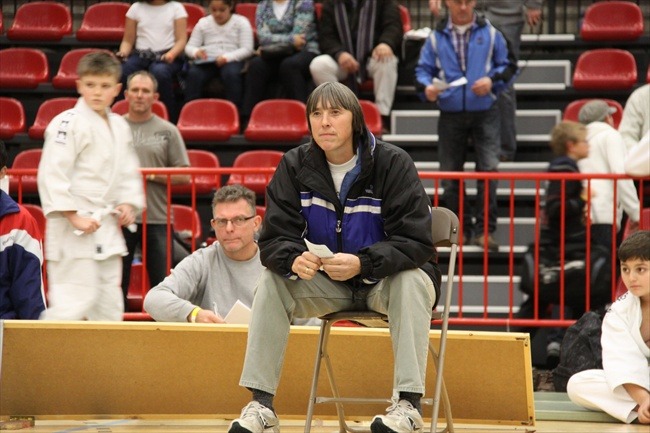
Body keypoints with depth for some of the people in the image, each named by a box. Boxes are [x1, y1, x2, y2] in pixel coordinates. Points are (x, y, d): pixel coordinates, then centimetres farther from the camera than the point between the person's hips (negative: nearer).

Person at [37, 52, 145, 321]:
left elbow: (129, 174, 23)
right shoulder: (68, 123, -13)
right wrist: (74, 216, -21)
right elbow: (51, 175, -18)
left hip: (107, 227, 8)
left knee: (109, 305, 13)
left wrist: (128, 204, 6)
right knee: (75, 301, -13)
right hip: (74, 230, -8)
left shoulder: (120, 127, 13)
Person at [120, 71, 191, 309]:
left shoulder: (167, 131, 6)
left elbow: (184, 176, 2)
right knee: (116, 285, 6)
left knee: (162, 288, 1)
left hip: (158, 219, -1)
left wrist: (151, 175, -10)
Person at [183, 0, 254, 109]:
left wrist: (227, 57, -20)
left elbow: (247, 49, -3)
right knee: (193, 74, -30)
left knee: (231, 74, -37)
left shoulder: (241, 22, 7)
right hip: (207, 61, 2)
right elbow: (190, 47, 11)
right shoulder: (203, 22, 15)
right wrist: (196, 52, -15)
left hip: (232, 60, -2)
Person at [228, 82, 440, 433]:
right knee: (271, 281, -20)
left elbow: (415, 243, -22)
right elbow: (274, 240, -8)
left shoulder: (393, 163, -16)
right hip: (326, 286, 3)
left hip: (384, 281, -3)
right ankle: (261, 404, -19)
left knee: (412, 280, -34)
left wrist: (362, 263, -38)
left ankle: (409, 404, -35)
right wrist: (293, 260, -33)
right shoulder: (295, 166, -6)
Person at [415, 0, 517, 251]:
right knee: (450, 174, 4)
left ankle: (484, 230, -7)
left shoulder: (490, 33, 5)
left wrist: (492, 80, -10)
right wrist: (427, 87, -13)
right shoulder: (436, 38, 7)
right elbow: (423, 70, 8)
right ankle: (461, 229, 16)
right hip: (450, 115, 2)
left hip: (484, 114, -2)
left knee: (488, 169, -13)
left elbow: (508, 65, 9)